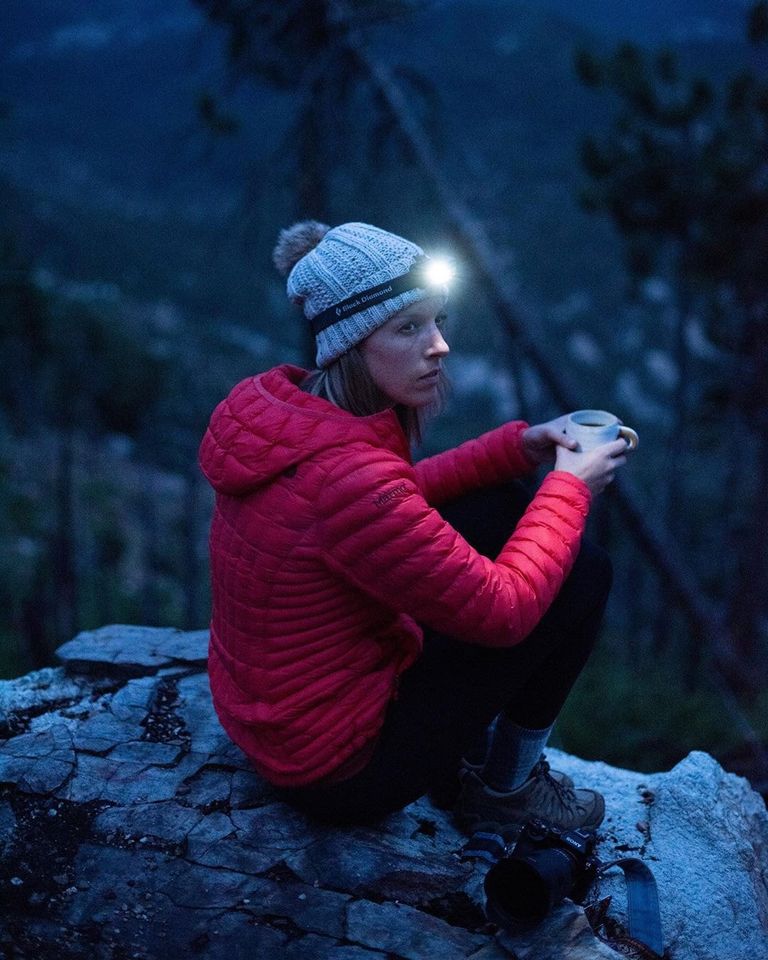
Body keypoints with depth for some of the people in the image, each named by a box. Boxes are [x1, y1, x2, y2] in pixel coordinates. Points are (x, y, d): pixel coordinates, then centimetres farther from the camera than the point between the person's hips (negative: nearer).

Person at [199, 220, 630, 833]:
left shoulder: (277, 403, -6)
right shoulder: (347, 475, -34)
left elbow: (401, 496, 11)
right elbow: (503, 610, -22)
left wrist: (518, 447, 1)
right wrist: (569, 486, -9)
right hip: (341, 770, -8)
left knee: (502, 507, 11)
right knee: (582, 570, -4)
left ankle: (466, 752, 23)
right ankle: (506, 788, 18)